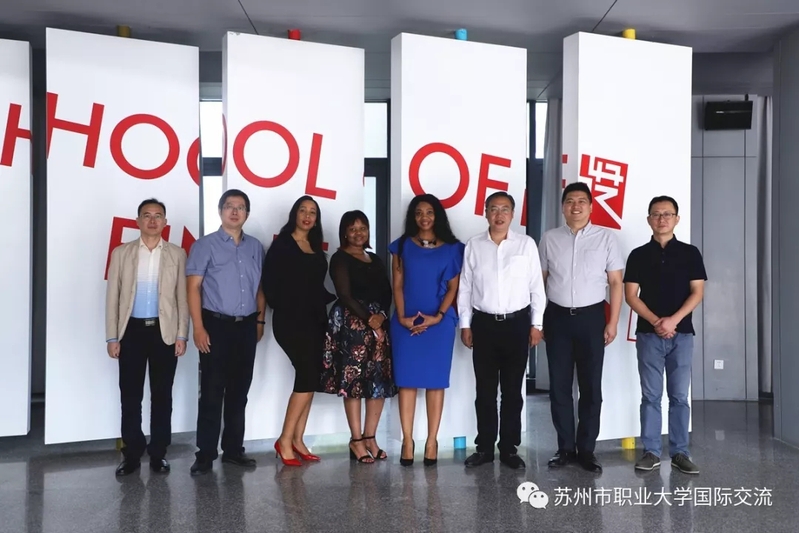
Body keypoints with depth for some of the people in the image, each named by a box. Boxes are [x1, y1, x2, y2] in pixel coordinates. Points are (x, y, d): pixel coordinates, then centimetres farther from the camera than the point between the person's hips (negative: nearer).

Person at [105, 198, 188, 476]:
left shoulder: (177, 254, 4)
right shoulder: (121, 253, 6)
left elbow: (182, 297, 3)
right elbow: (112, 297, 4)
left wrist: (182, 334, -3)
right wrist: (112, 337, -2)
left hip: (164, 331, 0)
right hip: (132, 330, 1)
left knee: (162, 394, 6)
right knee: (130, 394, 5)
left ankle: (158, 453, 16)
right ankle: (132, 454, 15)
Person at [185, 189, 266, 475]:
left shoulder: (255, 247, 11)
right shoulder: (205, 245, -2)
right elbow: (194, 287, -6)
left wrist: (260, 320, 10)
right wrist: (198, 327, -13)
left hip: (246, 326, 4)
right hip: (216, 325, -4)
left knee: (239, 391, 11)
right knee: (212, 392, 0)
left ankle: (233, 449, 21)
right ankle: (205, 454, 9)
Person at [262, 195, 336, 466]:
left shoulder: (316, 249, 17)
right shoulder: (282, 245, -1)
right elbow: (270, 282, -8)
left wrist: (336, 298, 3)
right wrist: (281, 308, -15)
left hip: (315, 320, 7)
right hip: (290, 320, -6)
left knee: (309, 378, 4)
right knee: (308, 376, -14)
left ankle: (297, 440, 13)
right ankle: (285, 440, -3)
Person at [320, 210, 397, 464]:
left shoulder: (375, 260, 18)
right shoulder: (340, 259, 1)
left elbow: (387, 293, 11)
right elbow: (344, 295, -9)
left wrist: (381, 315, -7)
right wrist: (368, 317, -14)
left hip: (379, 323, 6)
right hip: (351, 324, -6)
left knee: (380, 381, 2)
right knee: (353, 379, -5)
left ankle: (370, 437, 11)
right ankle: (356, 440, 3)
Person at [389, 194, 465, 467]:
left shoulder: (452, 248, 5)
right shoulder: (402, 246, 8)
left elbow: (453, 287, 2)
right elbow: (398, 285, 4)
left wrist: (438, 316, -9)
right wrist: (402, 317, -7)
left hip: (439, 321, -1)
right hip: (406, 322, 1)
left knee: (435, 381, 2)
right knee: (407, 380, 1)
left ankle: (432, 441, 9)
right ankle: (407, 440, 8)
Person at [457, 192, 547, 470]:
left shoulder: (526, 244, 0)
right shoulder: (474, 245, 3)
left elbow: (536, 287, 2)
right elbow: (465, 287, 5)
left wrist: (536, 324, -1)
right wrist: (465, 324, 3)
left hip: (517, 323, -1)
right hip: (483, 323, 1)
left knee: (512, 390, 8)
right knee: (485, 389, 8)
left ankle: (509, 448, 19)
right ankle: (484, 447, 19)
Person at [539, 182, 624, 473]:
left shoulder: (606, 237, 1)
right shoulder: (549, 238, 5)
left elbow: (615, 282, 2)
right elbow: (540, 280, 8)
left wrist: (613, 321, -4)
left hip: (591, 317, -1)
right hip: (557, 317, 1)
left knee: (591, 386, 5)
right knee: (559, 386, 6)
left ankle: (586, 449, 17)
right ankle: (565, 447, 18)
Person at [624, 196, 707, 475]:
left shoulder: (690, 253, 6)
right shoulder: (638, 255, 5)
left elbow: (697, 292, -1)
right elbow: (631, 296, 0)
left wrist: (673, 320, -14)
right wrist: (655, 322, -13)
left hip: (682, 333, 0)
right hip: (648, 334, 0)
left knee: (679, 396, 5)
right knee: (650, 396, 3)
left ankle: (679, 452, 14)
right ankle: (651, 451, 11)